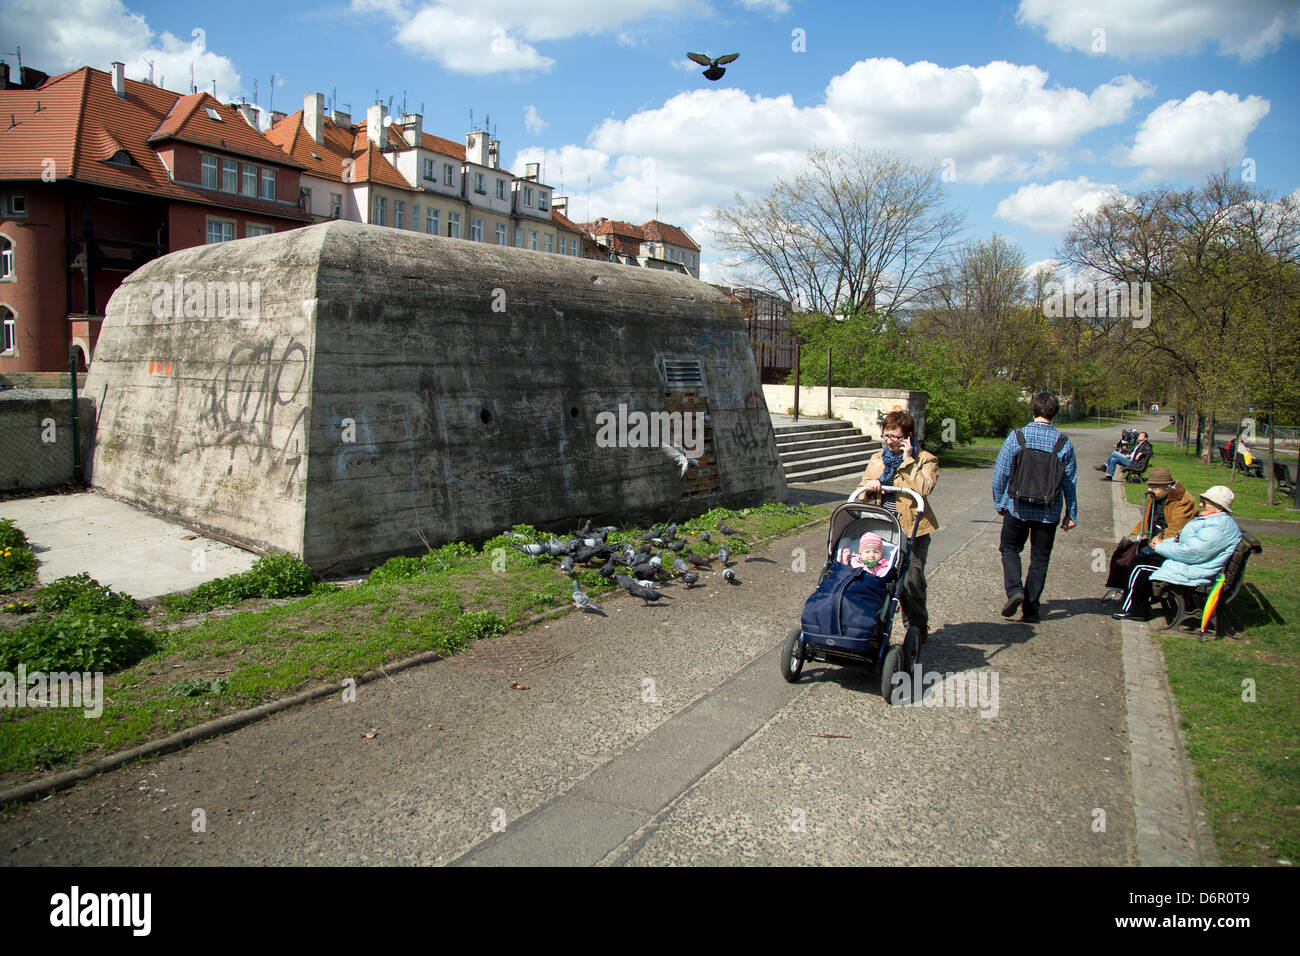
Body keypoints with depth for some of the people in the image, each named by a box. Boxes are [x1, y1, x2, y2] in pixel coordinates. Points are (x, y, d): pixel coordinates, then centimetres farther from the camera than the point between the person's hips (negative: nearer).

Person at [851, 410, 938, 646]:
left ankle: (918, 629, 15)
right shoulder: (876, 460, 16)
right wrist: (869, 486, -2)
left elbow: (924, 488, -18)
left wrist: (908, 461, -14)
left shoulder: (925, 460, 1)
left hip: (913, 530, -4)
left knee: (912, 581, -4)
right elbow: (860, 492, 21)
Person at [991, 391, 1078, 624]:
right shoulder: (1064, 443, -5)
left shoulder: (1016, 437, -9)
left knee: (1010, 548, 18)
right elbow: (1070, 482, 0)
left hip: (1018, 507, -1)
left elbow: (1000, 474, -5)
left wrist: (999, 503, 9)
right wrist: (1071, 515, 11)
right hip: (1049, 512, 1)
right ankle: (1031, 610, 14)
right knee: (1040, 558, 12)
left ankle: (1014, 589, -6)